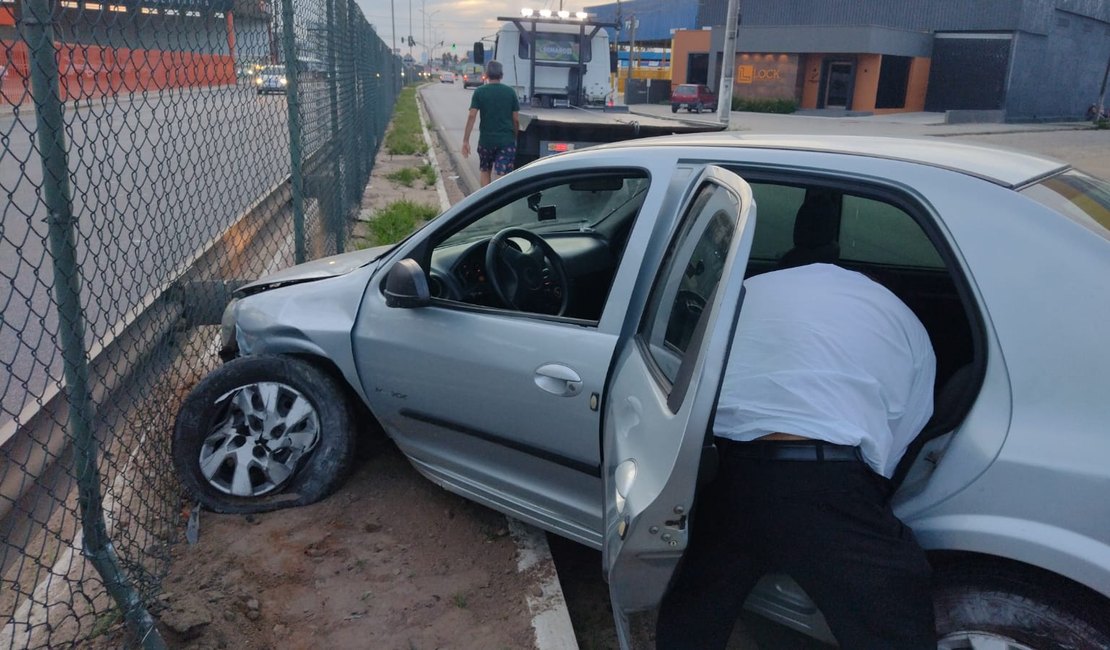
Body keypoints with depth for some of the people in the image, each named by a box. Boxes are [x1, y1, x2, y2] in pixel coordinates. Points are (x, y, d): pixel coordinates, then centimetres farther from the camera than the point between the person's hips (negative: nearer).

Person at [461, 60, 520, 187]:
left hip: (486, 139, 0)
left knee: (485, 172, 19)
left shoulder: (479, 92, -3)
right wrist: (515, 137, 15)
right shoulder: (510, 92, 0)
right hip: (507, 140, 0)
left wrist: (465, 140, -7)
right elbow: (516, 119, 1)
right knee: (502, 176, -3)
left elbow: (472, 116, -9)